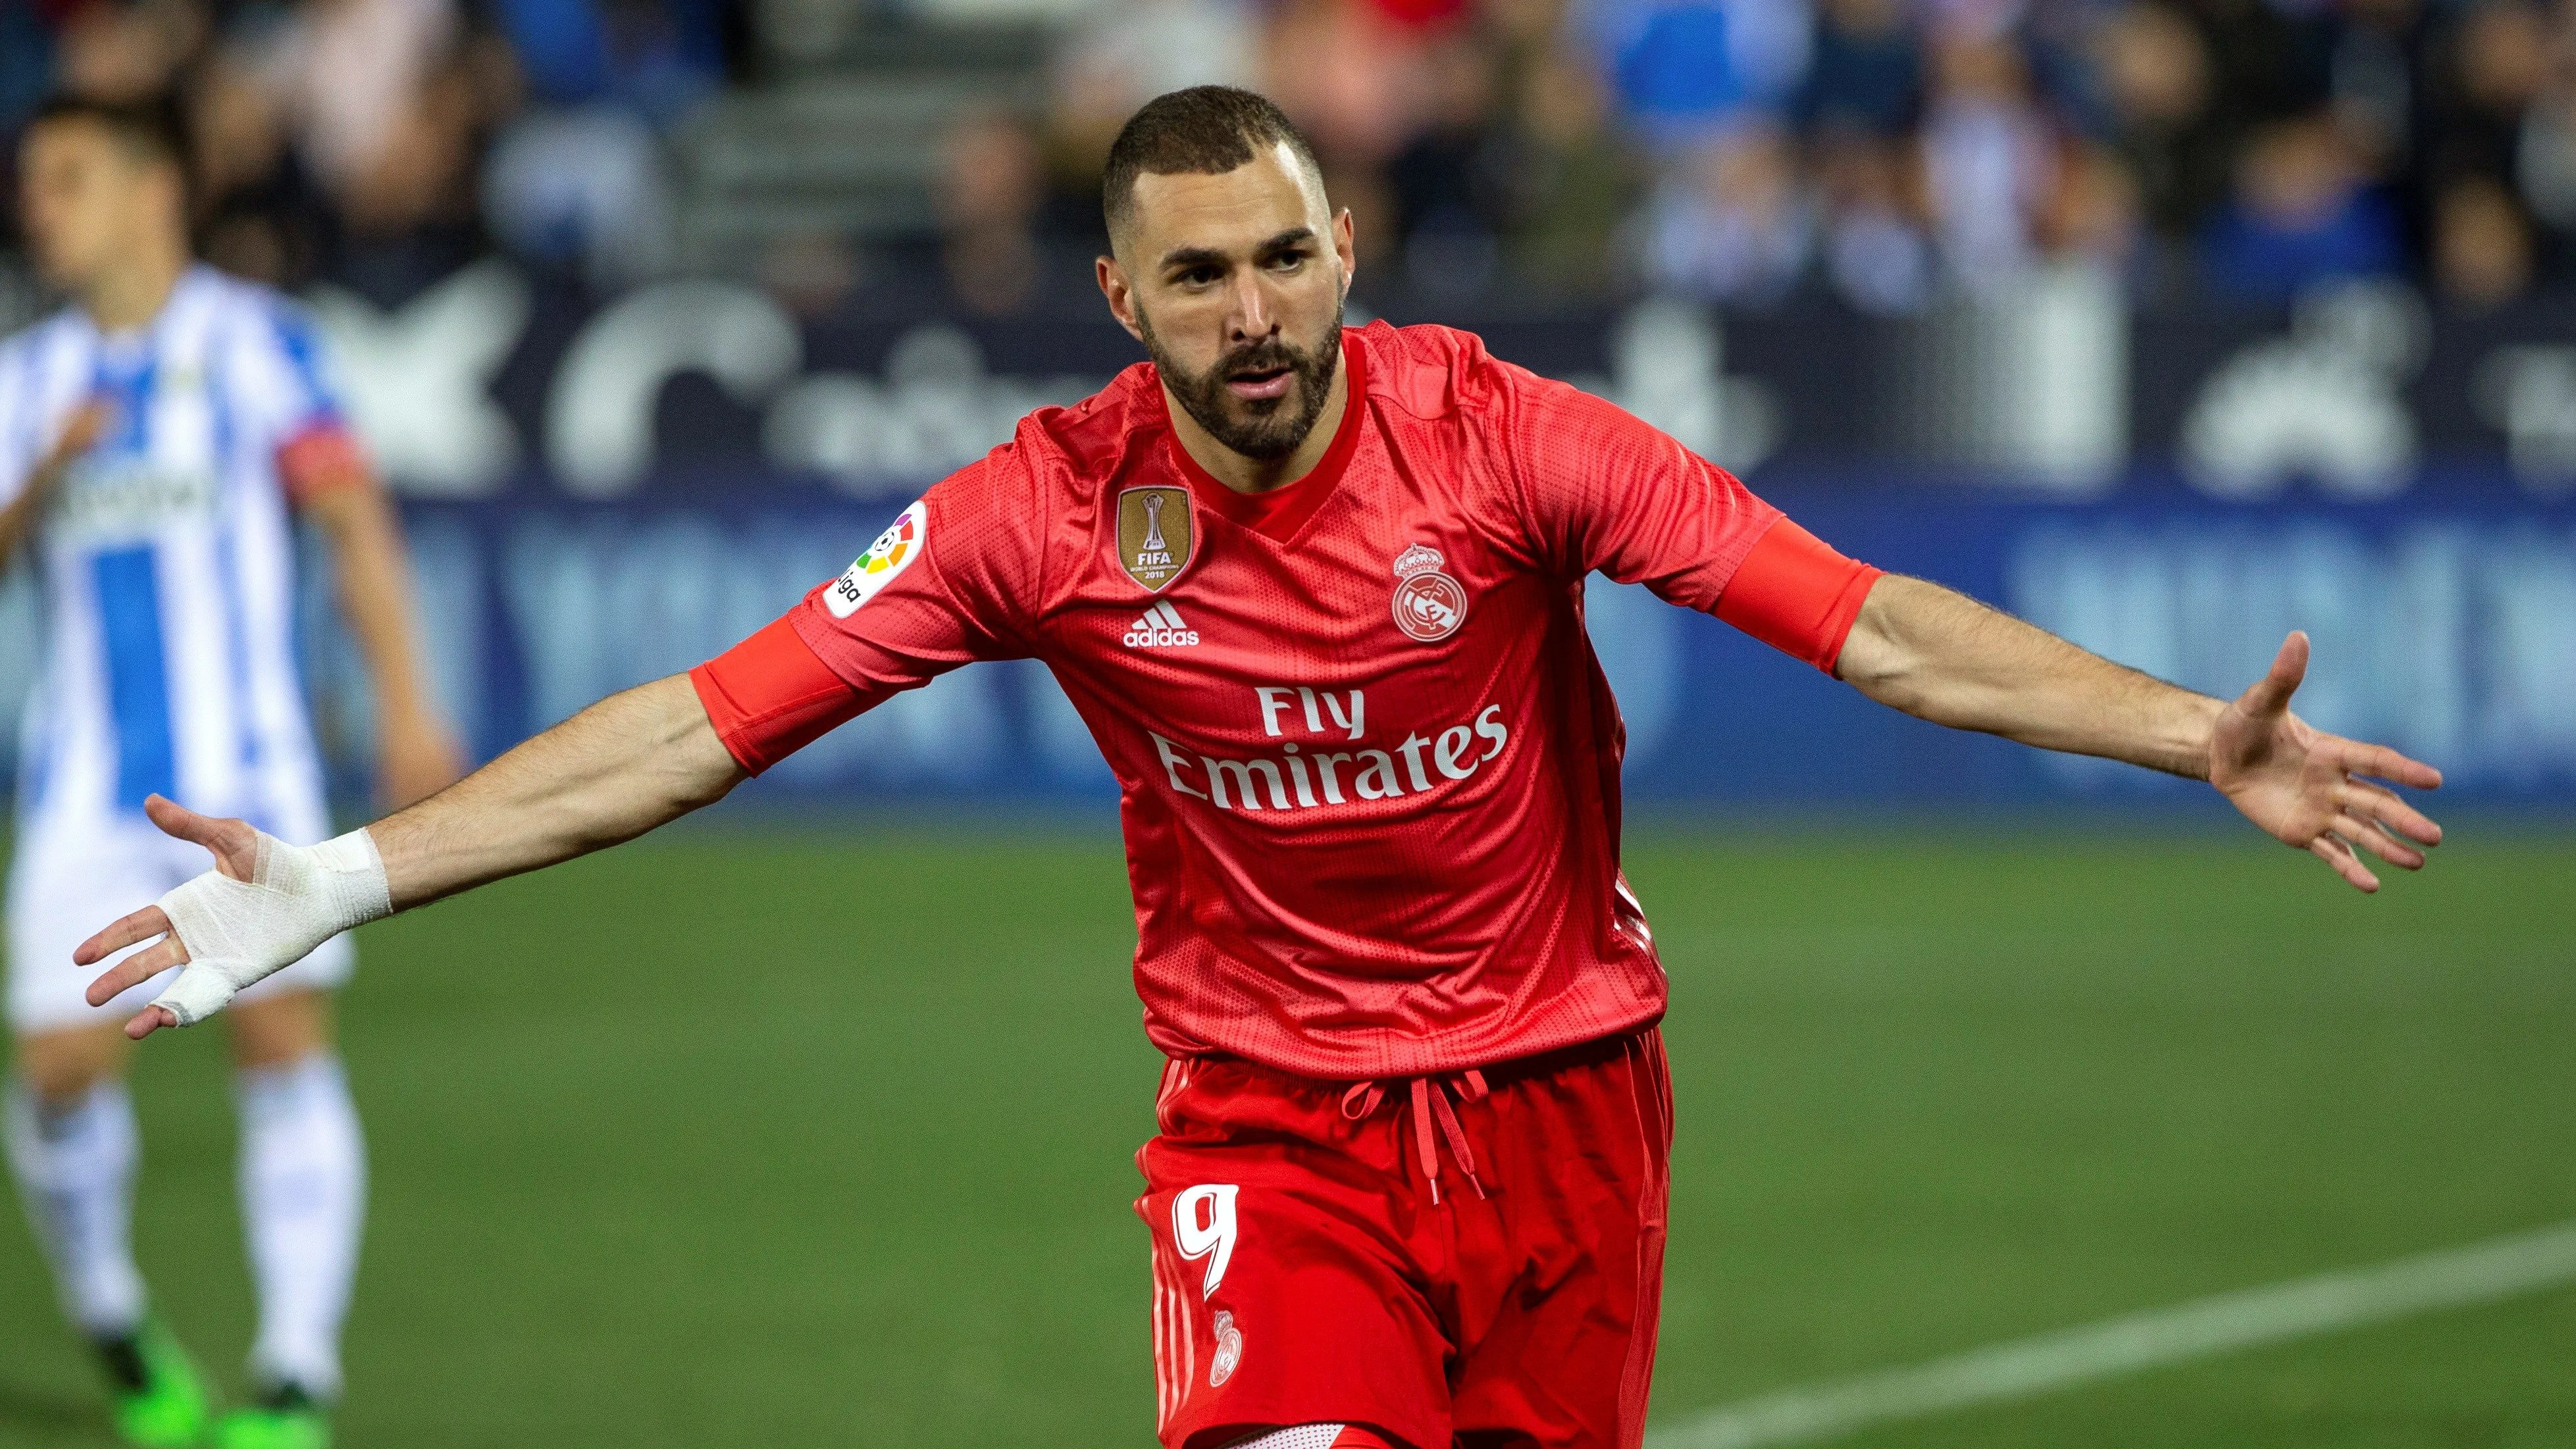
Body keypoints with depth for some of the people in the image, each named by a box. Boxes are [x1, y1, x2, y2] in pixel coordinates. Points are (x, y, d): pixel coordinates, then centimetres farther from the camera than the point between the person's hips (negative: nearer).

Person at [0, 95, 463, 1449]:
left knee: (282, 1036, -12)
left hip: (243, 770, -3)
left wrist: (405, 702, -14)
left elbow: (352, 514, -5)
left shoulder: (249, 339, 0)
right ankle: (111, 1322, 19)